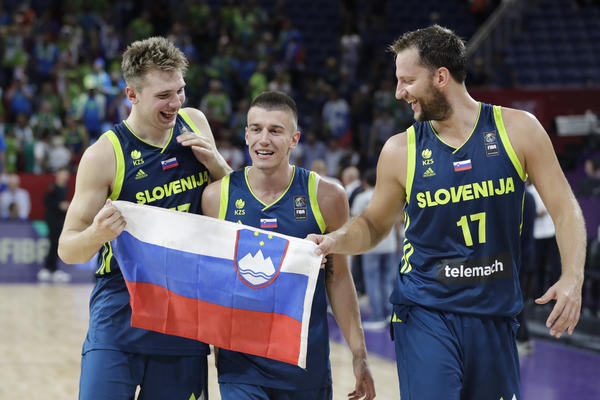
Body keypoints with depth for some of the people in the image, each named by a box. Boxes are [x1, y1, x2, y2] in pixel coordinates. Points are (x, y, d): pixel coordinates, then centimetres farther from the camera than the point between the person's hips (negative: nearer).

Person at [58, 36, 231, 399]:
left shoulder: (194, 124, 3)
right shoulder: (105, 155, -11)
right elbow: (67, 250, -9)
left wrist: (215, 162, -7)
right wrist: (96, 235, -32)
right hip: (121, 311, -4)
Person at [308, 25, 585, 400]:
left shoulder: (518, 130, -2)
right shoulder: (400, 151, 0)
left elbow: (565, 209, 1)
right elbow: (375, 224, 13)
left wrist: (572, 277, -14)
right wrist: (338, 240, -8)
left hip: (495, 316, 1)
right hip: (425, 314, -1)